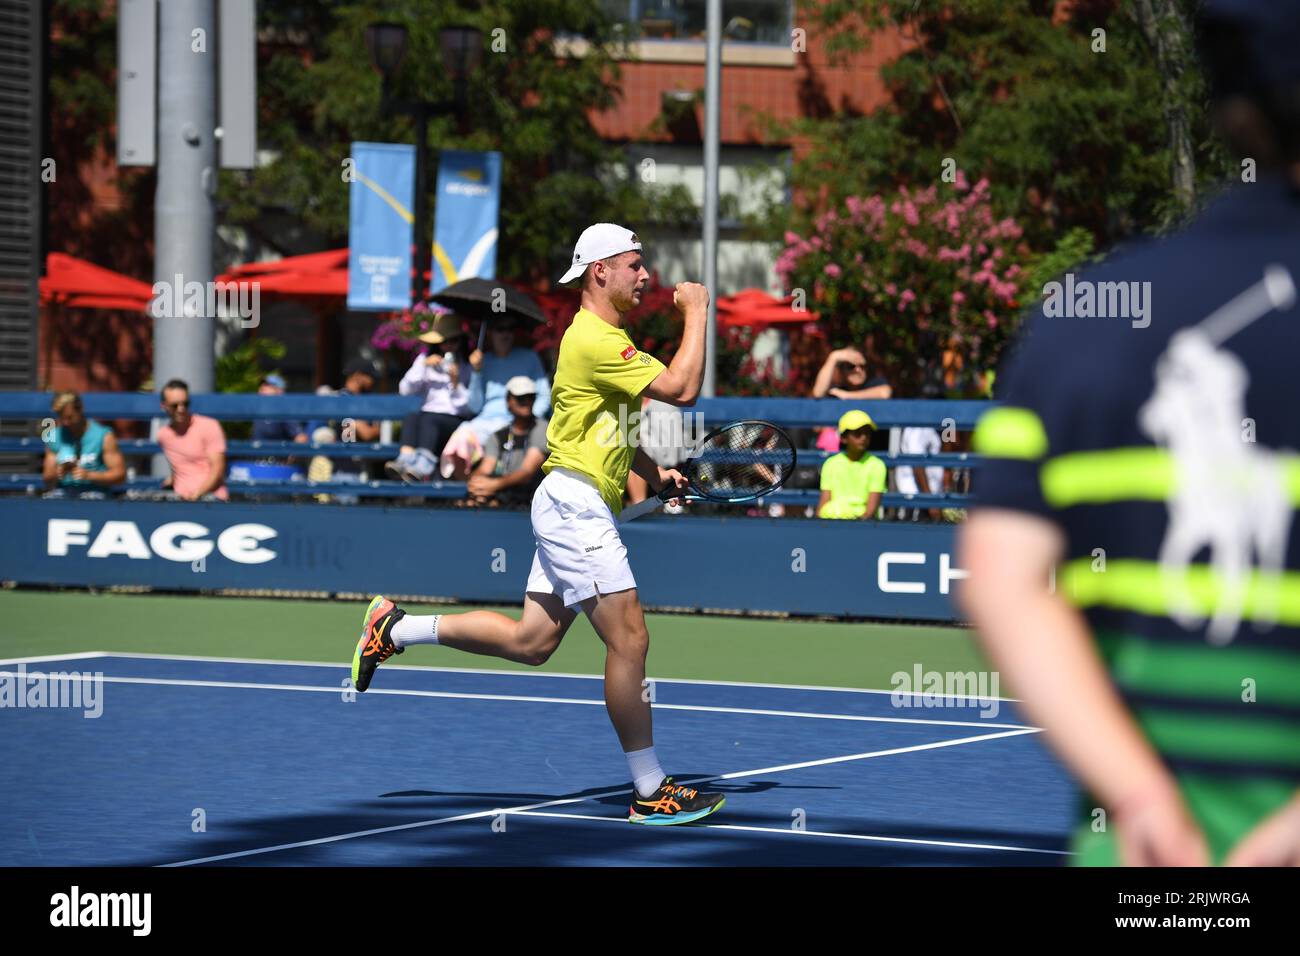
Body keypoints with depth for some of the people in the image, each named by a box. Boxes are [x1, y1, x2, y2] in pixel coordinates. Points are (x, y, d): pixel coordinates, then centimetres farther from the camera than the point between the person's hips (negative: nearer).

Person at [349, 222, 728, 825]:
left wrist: (654, 472, 15)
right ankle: (650, 793, -5)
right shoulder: (594, 340, -15)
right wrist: (695, 314, -12)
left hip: (575, 509, 11)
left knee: (531, 641, 10)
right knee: (629, 640, -9)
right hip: (575, 504, -11)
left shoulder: (607, 338, 19)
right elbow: (682, 389, -22)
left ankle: (395, 629, 19)